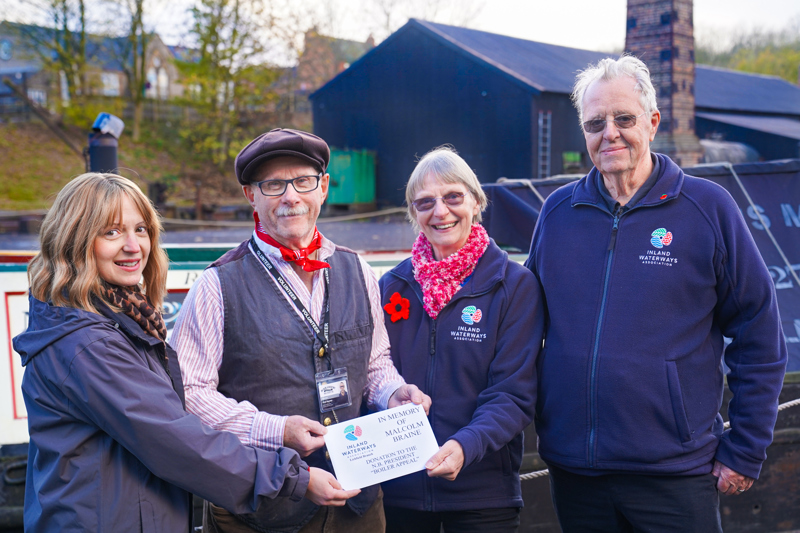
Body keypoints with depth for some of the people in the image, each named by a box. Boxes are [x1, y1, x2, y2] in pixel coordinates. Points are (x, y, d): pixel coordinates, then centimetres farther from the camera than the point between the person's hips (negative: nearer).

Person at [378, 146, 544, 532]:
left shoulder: (515, 285, -5)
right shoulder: (392, 286, 4)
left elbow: (513, 395, -11)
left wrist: (465, 446, -28)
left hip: (483, 494, -2)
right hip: (398, 488, 2)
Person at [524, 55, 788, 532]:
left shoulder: (709, 207, -4)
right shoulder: (558, 212, 5)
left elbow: (760, 340, -1)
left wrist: (744, 453, -2)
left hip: (675, 475, -2)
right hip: (573, 471, 3)